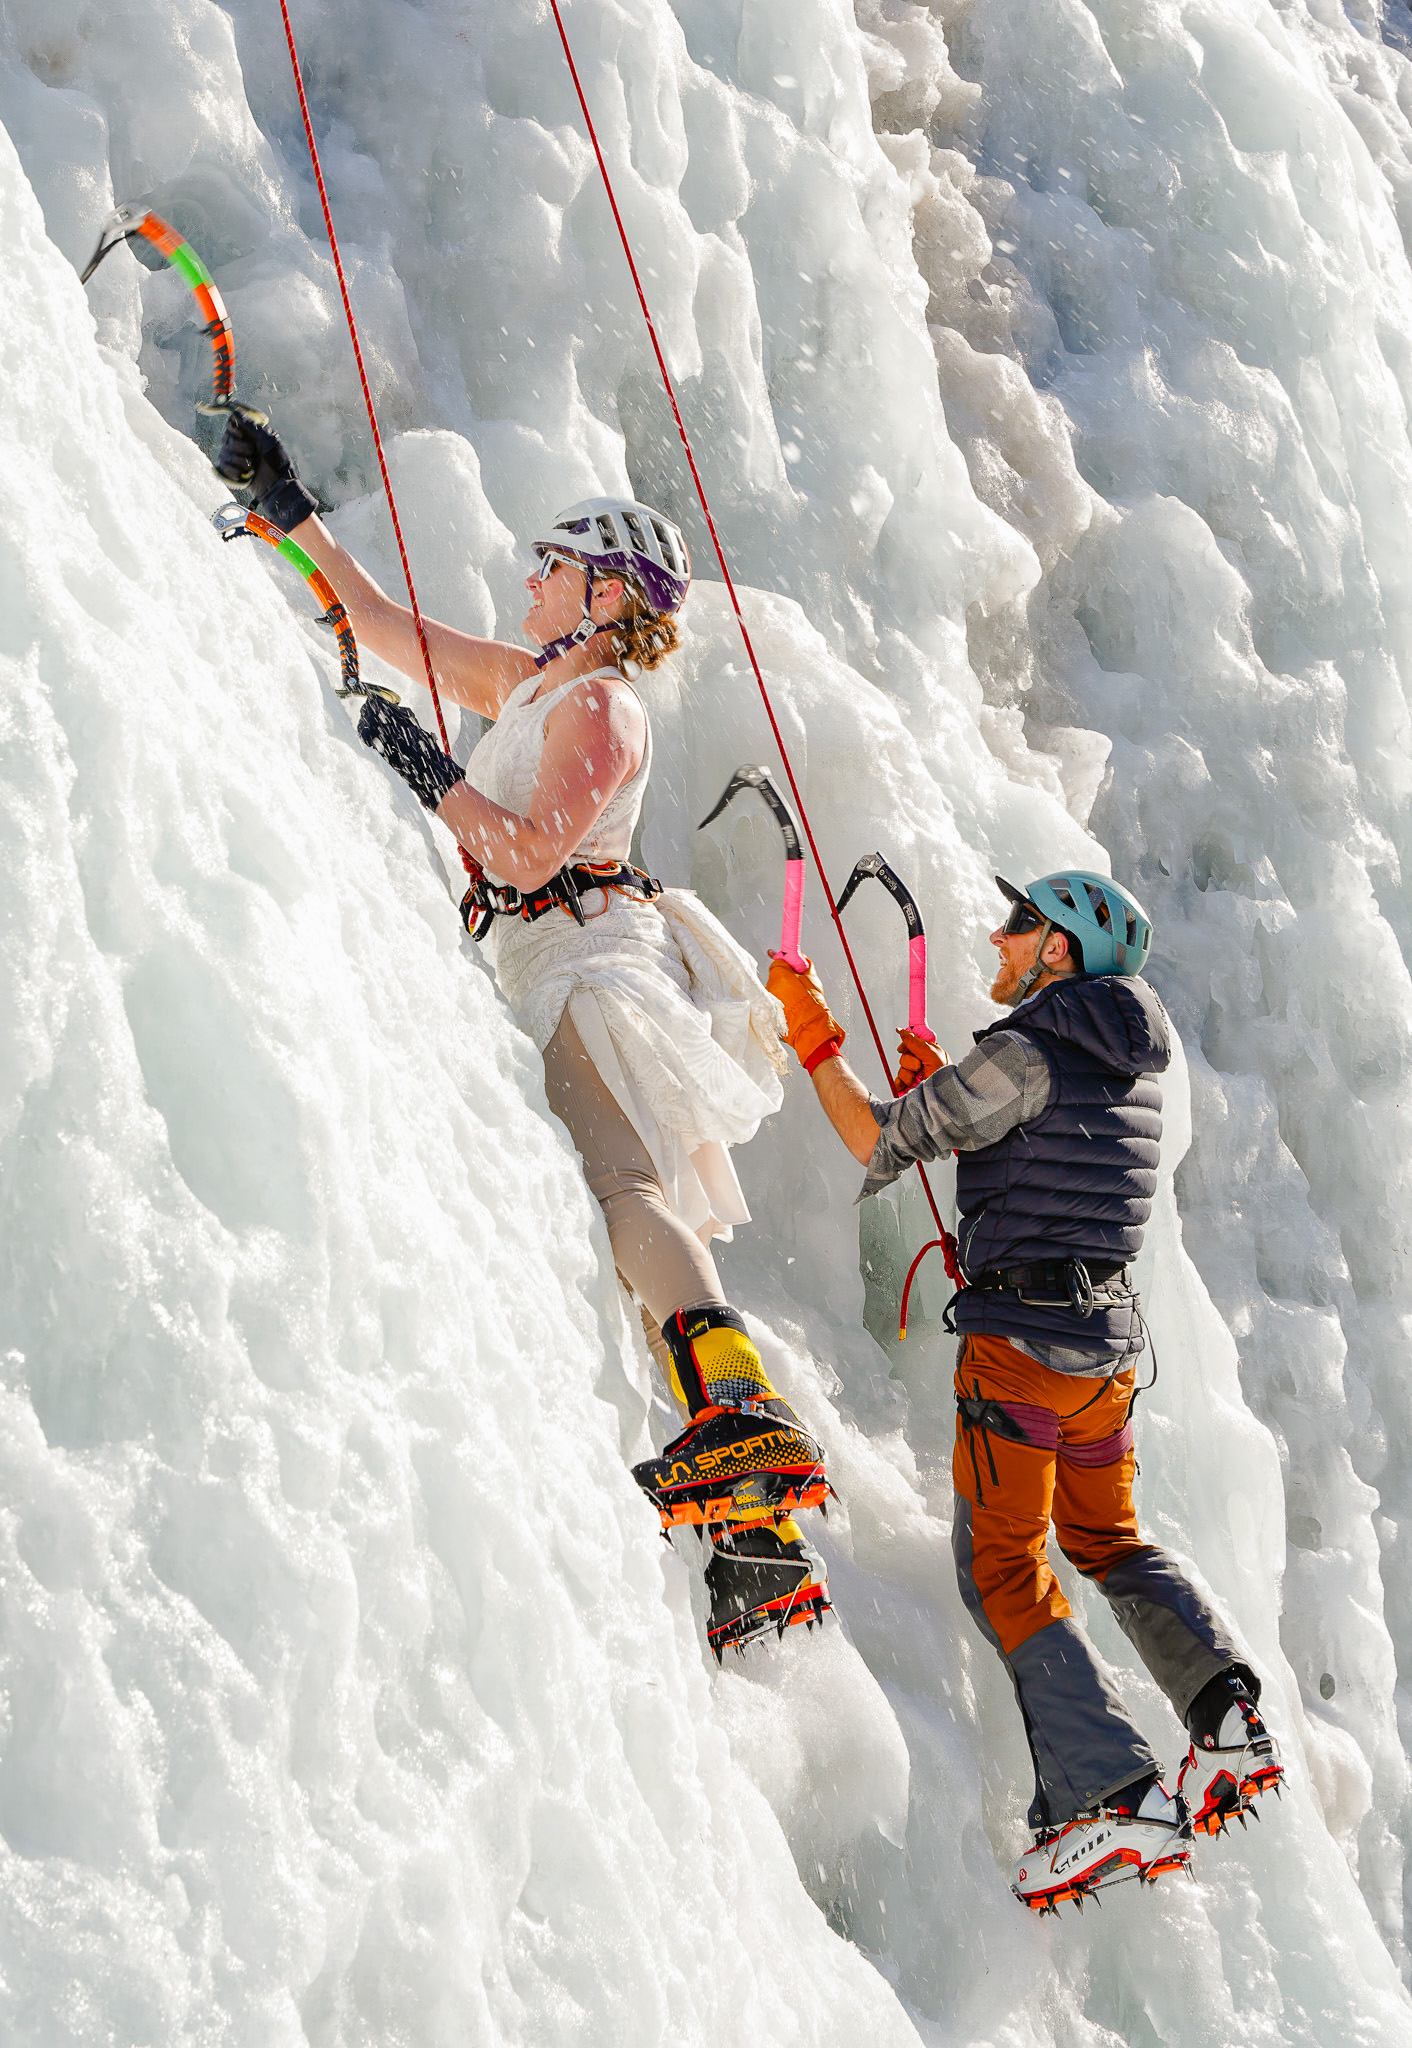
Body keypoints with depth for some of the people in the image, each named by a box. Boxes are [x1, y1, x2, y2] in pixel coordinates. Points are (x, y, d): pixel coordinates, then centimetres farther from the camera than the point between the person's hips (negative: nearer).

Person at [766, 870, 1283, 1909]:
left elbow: (879, 1140, -12)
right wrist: (942, 1088, 26)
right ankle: (1230, 1713, 7)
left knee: (1006, 1568, -2)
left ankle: (1116, 1796, -13)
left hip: (1025, 1334, -8)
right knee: (1107, 1538, 25)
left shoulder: (1028, 1053, -15)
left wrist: (815, 1037, -2)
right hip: (1111, 1338, 8)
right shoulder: (1133, 1068, 12)